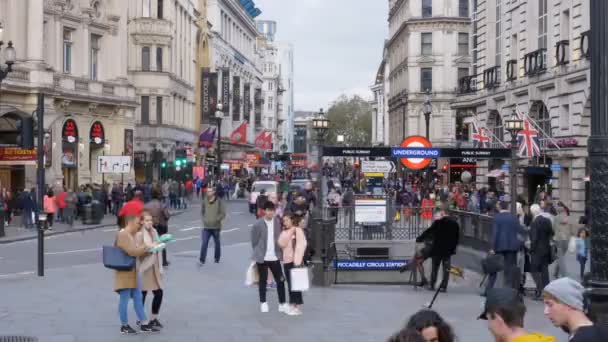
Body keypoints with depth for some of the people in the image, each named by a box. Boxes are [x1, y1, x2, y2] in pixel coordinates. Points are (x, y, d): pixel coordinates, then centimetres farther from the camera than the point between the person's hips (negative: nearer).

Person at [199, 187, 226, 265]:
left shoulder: (219, 201, -6)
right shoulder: (205, 201, 2)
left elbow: (223, 213, -6)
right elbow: (202, 211, 16)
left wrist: (216, 219, -15)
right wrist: (204, 219, 3)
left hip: (216, 226, -1)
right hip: (206, 227, 1)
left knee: (217, 243, 14)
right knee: (204, 243, -9)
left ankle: (217, 258, 32)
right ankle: (201, 260, -9)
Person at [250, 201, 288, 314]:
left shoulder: (278, 222, -2)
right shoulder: (258, 224, -11)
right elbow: (254, 241, -2)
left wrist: (279, 252, 4)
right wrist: (258, 253, 1)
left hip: (275, 257, 3)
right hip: (262, 257, -2)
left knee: (280, 280, 1)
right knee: (263, 280, 9)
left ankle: (282, 303, 11)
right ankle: (263, 303, 23)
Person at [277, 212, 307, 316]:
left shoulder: (298, 230, -7)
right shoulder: (285, 232, 16)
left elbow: (301, 244, -13)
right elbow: (281, 243, 2)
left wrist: (297, 261, -18)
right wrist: (288, 232, -7)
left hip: (295, 261, -7)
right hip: (286, 261, 7)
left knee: (295, 284, -5)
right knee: (290, 284, 10)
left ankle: (298, 307, 0)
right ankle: (293, 305, 17)